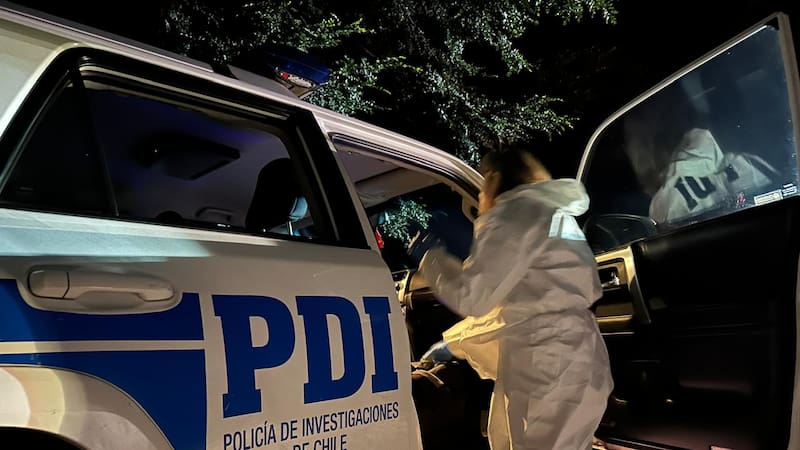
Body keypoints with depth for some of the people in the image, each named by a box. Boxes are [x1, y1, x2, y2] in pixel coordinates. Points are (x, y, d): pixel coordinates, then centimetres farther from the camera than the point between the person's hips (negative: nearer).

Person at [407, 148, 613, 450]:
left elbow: (472, 296, -13)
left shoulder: (516, 212, -8)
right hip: (558, 366, 10)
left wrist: (429, 256, 4)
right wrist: (451, 343, 31)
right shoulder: (551, 214, 23)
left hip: (553, 371, -10)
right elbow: (508, 307, 27)